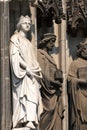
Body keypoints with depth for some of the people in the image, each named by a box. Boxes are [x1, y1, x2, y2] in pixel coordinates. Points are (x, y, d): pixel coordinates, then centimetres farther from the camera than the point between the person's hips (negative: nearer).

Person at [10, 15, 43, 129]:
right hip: (22, 73, -8)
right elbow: (15, 55, -9)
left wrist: (37, 69, 5)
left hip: (31, 73, 8)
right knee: (27, 94, -24)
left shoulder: (28, 42, 27)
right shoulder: (15, 38, 4)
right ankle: (27, 120, -36)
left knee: (33, 94, -6)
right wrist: (27, 68, -17)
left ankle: (30, 121, -12)